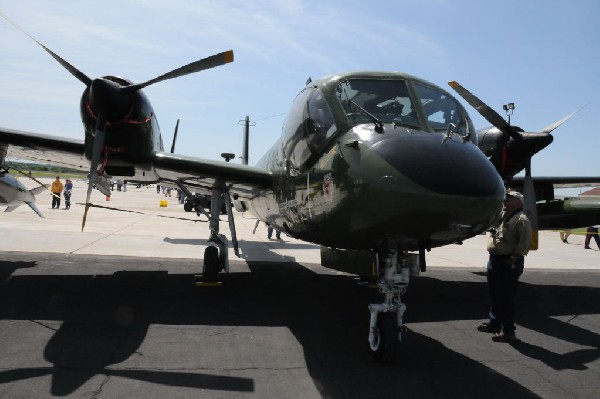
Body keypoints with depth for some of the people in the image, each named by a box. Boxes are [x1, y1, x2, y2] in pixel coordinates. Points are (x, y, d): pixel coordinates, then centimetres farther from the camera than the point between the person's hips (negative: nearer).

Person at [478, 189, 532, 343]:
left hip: (508, 263, -9)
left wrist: (514, 258, -20)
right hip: (494, 260, 9)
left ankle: (508, 331, 5)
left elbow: (525, 242, -18)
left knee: (506, 298, -3)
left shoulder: (521, 219, -12)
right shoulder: (501, 215, 14)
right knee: (494, 295, 20)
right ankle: (494, 323, 36)